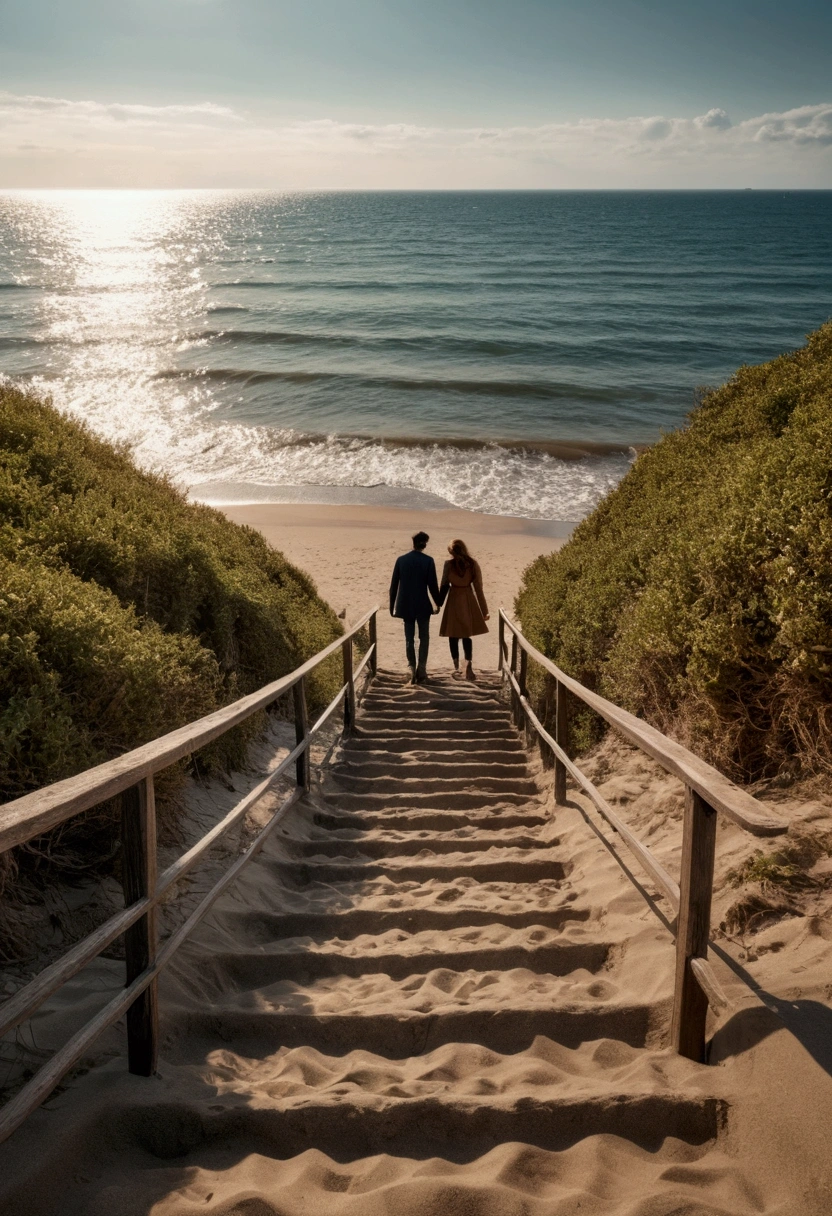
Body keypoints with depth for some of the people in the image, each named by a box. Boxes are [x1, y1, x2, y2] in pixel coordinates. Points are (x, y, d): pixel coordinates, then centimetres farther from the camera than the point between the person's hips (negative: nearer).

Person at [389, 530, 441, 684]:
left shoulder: (401, 560, -1)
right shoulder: (428, 561, -9)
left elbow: (394, 585, 2)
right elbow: (432, 585, -8)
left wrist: (392, 605, 11)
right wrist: (438, 603, 5)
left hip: (406, 606, 2)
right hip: (422, 606, -2)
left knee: (409, 639, 8)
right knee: (424, 638, 9)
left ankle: (412, 670, 3)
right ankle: (421, 670, 3)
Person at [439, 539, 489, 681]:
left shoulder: (449, 564, -8)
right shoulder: (473, 564, -4)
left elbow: (444, 585, -3)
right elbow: (478, 588, -2)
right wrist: (484, 610, 3)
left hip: (454, 601, -2)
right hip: (468, 601, 2)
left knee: (453, 634, 12)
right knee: (466, 635, 8)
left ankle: (456, 667, 16)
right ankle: (468, 665, -11)